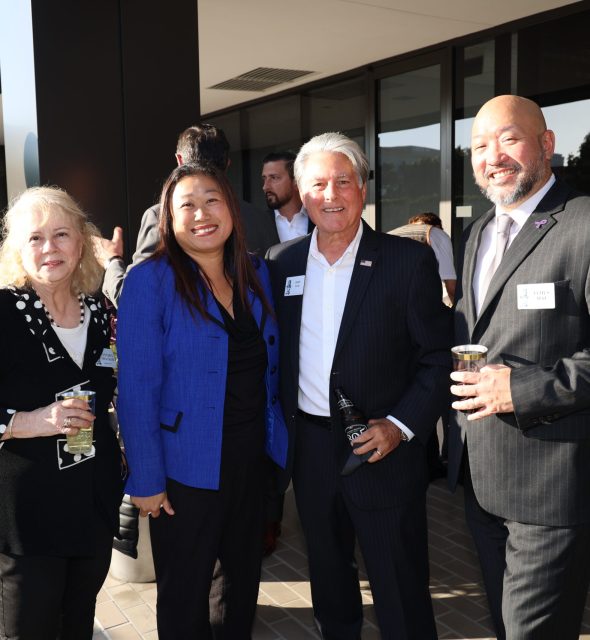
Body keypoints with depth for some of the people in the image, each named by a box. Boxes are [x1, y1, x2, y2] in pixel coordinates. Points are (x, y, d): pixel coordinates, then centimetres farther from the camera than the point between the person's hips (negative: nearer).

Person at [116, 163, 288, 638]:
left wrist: (278, 439, 4)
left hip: (250, 457, 5)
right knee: (184, 597, 14)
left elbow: (267, 367, 8)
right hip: (185, 468, -5)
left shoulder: (256, 274, 2)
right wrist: (146, 480, -15)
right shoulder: (150, 281, -14)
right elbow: (137, 388, -15)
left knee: (245, 577, 22)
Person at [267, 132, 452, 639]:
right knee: (328, 584, 23)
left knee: (401, 597, 8)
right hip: (309, 449, 4)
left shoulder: (409, 261, -9)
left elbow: (438, 358, -8)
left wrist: (401, 425, -16)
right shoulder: (282, 263, 3)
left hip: (381, 449, -4)